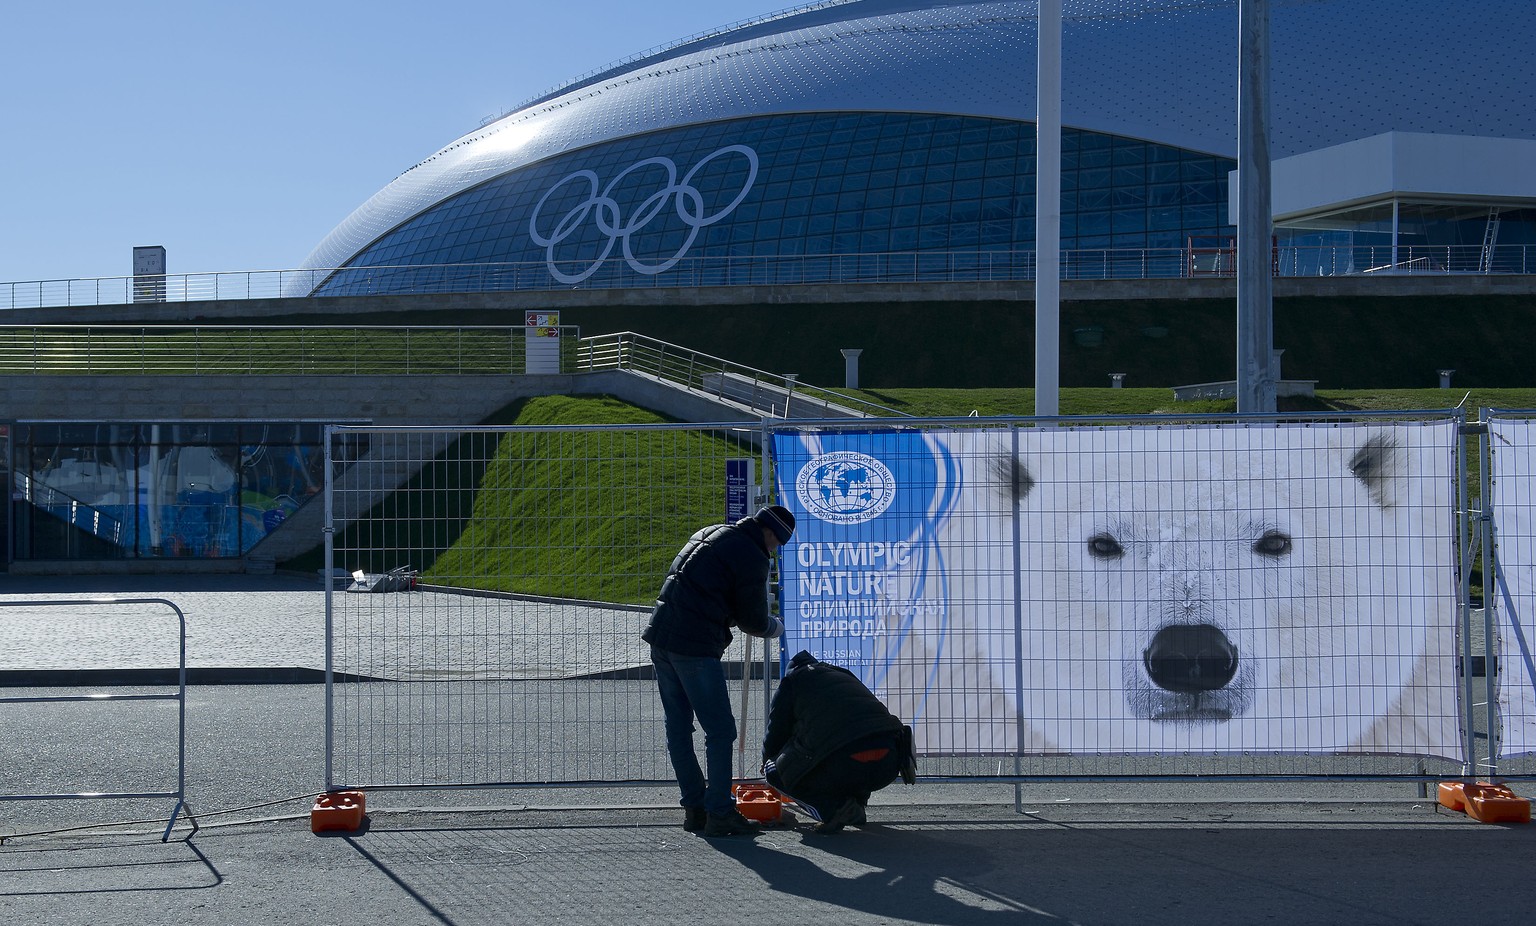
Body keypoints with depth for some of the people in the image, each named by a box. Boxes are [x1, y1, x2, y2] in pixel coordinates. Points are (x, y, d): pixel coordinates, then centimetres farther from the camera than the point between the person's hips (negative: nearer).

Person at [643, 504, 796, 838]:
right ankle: (720, 813, -2)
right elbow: (754, 621, -2)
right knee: (720, 731, -1)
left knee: (678, 728, 13)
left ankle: (694, 808, 19)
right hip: (695, 648, -9)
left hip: (661, 639, 9)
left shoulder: (711, 533, 18)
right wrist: (775, 627, 21)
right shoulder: (753, 558, -8)